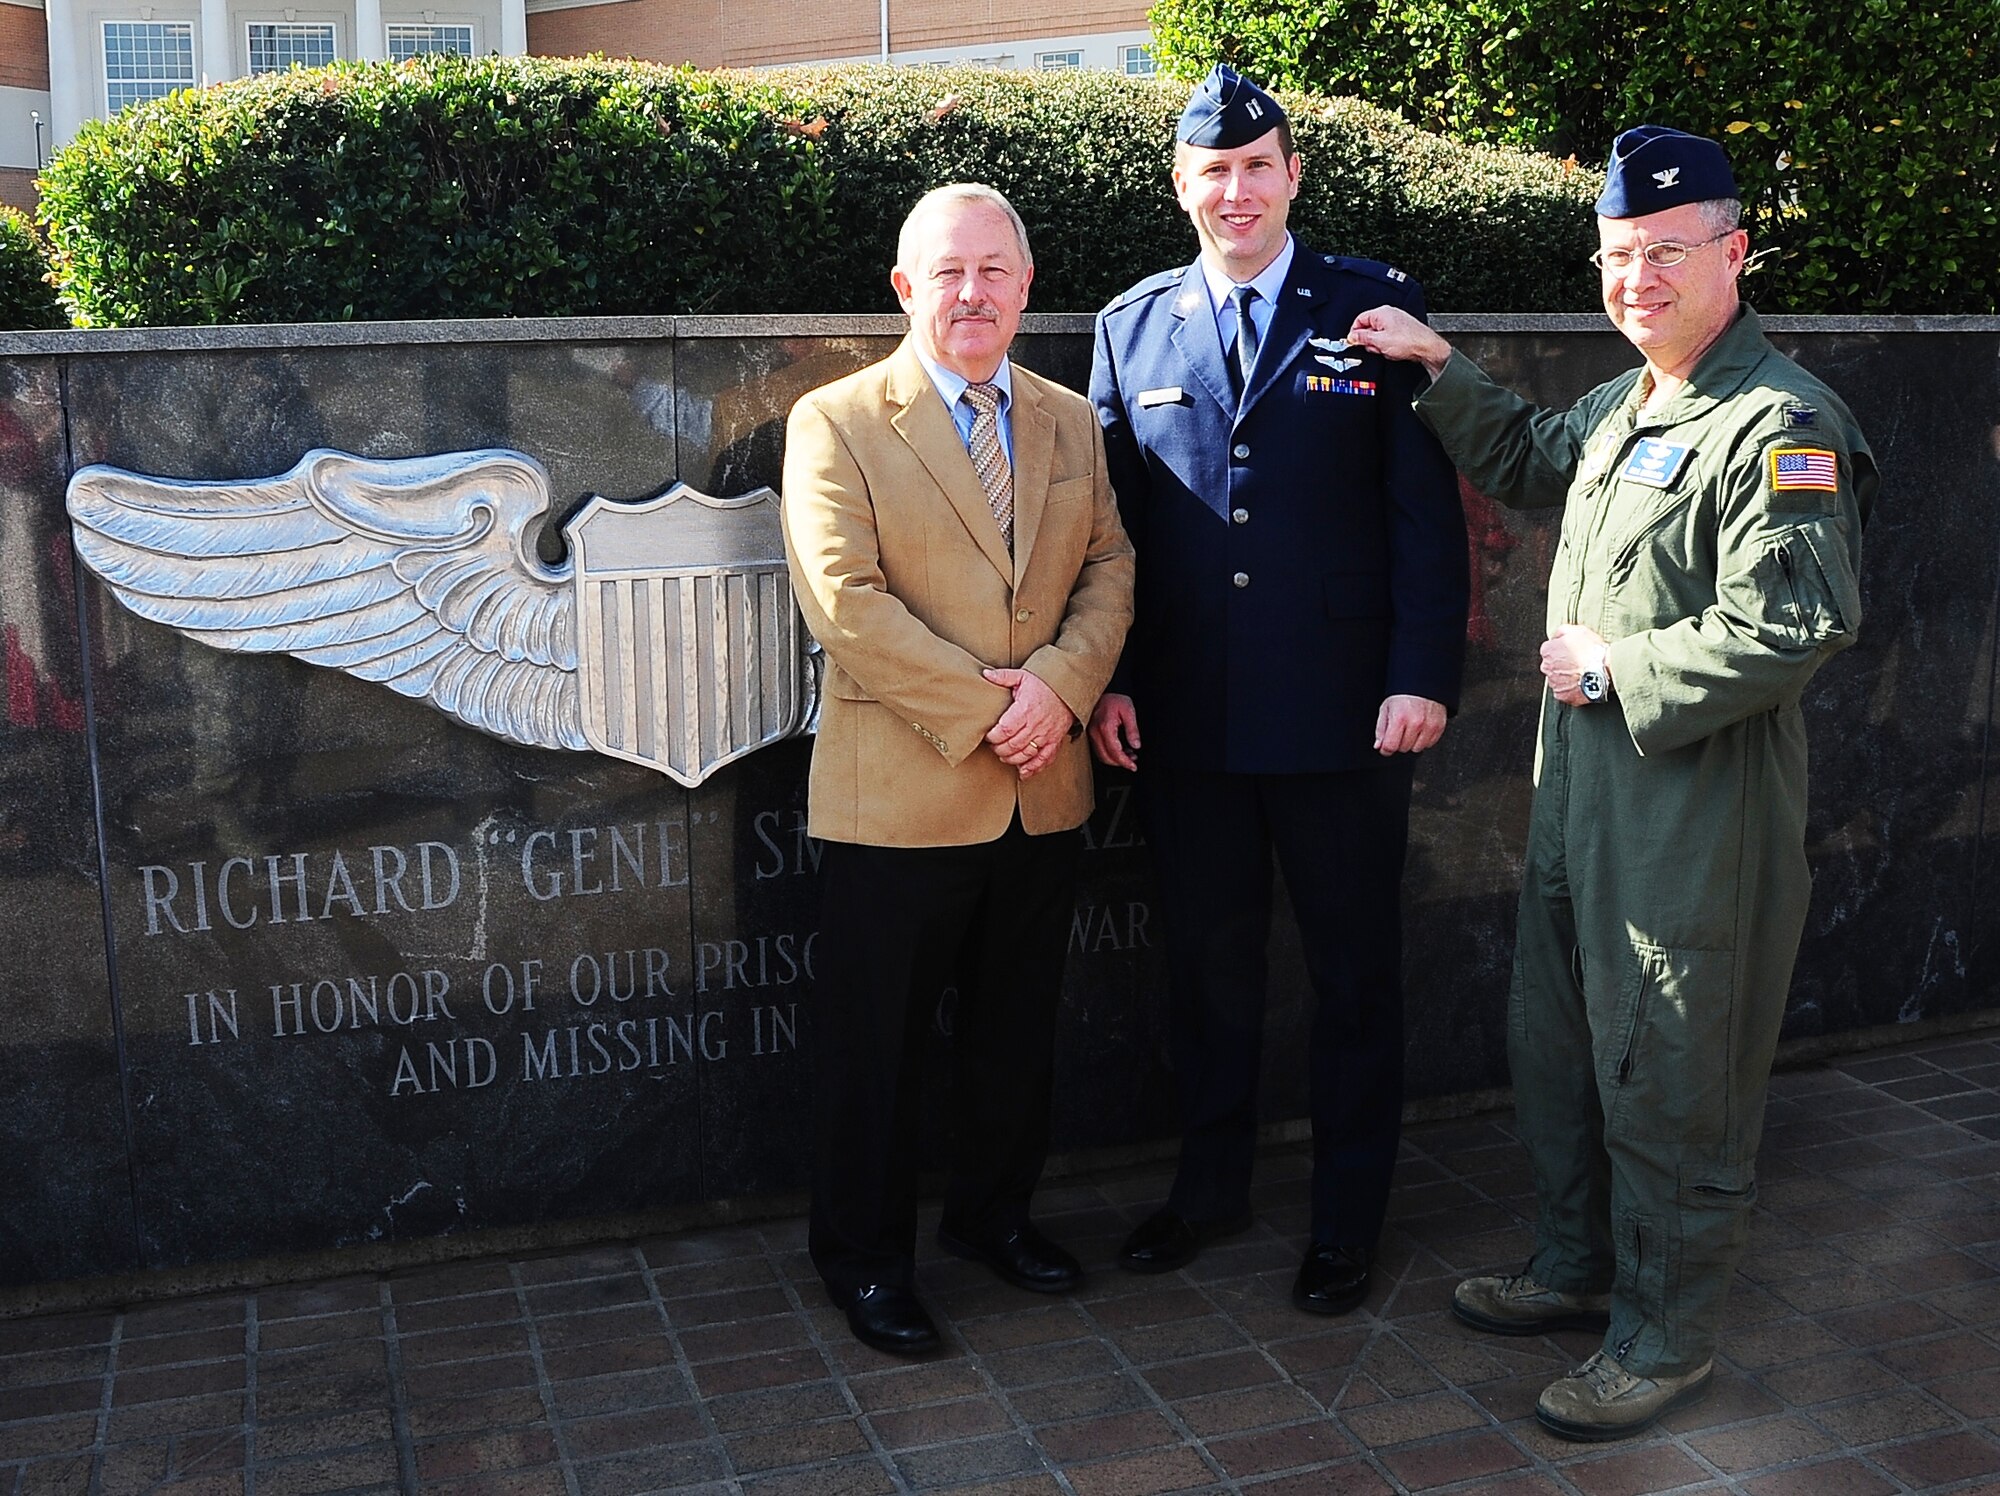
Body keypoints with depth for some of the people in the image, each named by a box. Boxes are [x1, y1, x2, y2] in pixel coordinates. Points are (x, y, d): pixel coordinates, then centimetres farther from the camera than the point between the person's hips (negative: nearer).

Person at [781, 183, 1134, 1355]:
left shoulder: (1070, 422, 11)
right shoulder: (836, 423, -5)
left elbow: (1110, 565, 7)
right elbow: (845, 601, -14)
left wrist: (1061, 684, -12)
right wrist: (983, 708, -18)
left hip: (1045, 789, 5)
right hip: (900, 794, -5)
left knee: (1019, 1023, 18)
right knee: (878, 1038, 6)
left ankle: (995, 1213, 37)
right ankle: (866, 1254, 23)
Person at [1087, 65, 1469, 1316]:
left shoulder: (1376, 308, 0)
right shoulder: (1131, 328, 8)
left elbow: (1427, 507, -4)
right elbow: (1111, 520, 8)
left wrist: (1424, 676, -12)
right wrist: (1110, 680, 0)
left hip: (1343, 713, -2)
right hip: (1188, 719, 3)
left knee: (1356, 975, 9)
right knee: (1209, 965, 15)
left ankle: (1350, 1220, 26)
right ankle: (1212, 1187, 33)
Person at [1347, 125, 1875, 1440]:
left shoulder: (1782, 424, -17)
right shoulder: (1620, 409, 12)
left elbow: (1798, 625, -26)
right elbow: (1524, 463, 33)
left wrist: (1613, 667, -18)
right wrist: (1441, 368, 20)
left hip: (1699, 823, -9)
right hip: (1581, 802, 9)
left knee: (1670, 1088, 4)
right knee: (1560, 1056, 21)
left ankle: (1666, 1339, 23)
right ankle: (1580, 1271, 40)